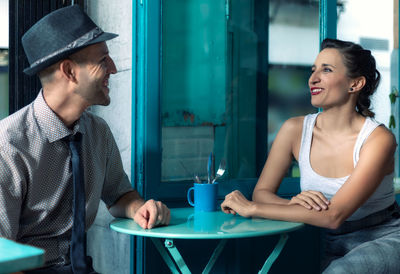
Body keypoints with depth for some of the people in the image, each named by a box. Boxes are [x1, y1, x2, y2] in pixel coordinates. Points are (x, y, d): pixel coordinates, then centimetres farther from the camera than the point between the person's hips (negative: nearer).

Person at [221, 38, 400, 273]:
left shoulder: (378, 139, -18)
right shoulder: (295, 130, -5)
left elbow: (333, 216, -25)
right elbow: (262, 191, 0)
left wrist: (251, 208, -22)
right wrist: (291, 204, -25)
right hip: (336, 247, 3)